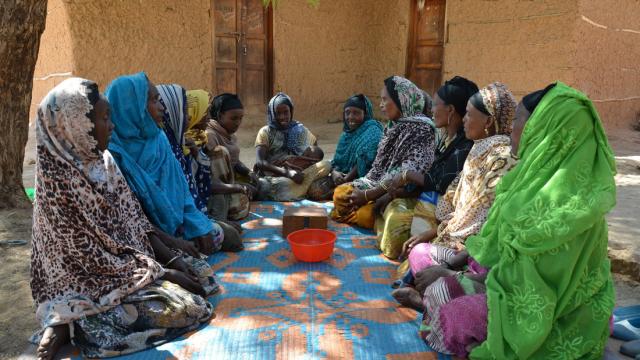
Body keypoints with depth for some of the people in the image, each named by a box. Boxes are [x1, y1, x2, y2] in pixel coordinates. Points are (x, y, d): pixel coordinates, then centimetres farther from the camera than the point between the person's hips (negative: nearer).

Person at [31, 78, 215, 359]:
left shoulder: (102, 160, 1)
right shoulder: (58, 181, -22)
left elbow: (134, 219, 5)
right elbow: (91, 256, -19)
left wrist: (173, 261, -4)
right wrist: (163, 273, -15)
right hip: (91, 282, -8)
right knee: (187, 308, -17)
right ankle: (68, 324, -7)